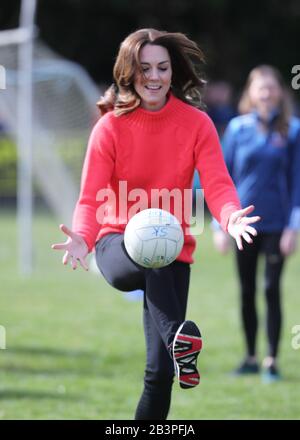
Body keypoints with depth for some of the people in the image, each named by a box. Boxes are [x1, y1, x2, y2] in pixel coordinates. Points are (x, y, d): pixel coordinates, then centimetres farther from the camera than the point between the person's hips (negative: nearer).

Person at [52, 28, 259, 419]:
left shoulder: (197, 124, -3)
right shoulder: (111, 126, -6)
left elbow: (217, 183, -14)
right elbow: (92, 196, -12)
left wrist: (231, 218, -37)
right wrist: (83, 238, -33)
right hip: (118, 246, -2)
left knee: (160, 370, -6)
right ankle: (178, 339, -56)